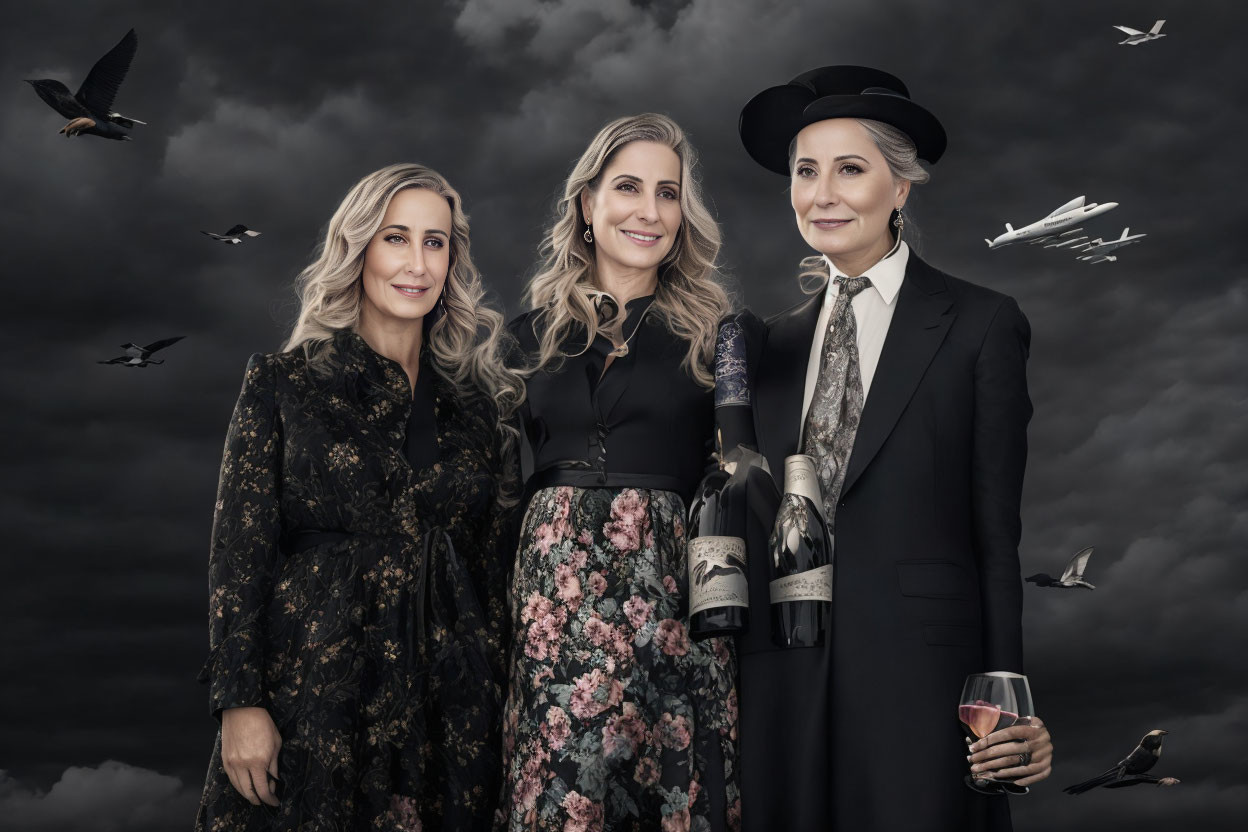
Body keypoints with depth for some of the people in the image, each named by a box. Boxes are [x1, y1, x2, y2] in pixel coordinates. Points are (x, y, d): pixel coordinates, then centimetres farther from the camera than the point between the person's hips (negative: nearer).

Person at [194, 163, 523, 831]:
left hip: (449, 707, 3)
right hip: (313, 694, -2)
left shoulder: (480, 400, 10)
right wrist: (240, 701, -10)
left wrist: (502, 691, 7)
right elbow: (239, 550, -2)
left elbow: (494, 555, 12)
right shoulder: (282, 384, 2)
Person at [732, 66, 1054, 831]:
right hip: (784, 677, 4)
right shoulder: (776, 341, 13)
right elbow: (761, 521, 13)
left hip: (920, 676, -4)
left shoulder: (981, 326, 0)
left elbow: (996, 531, -2)